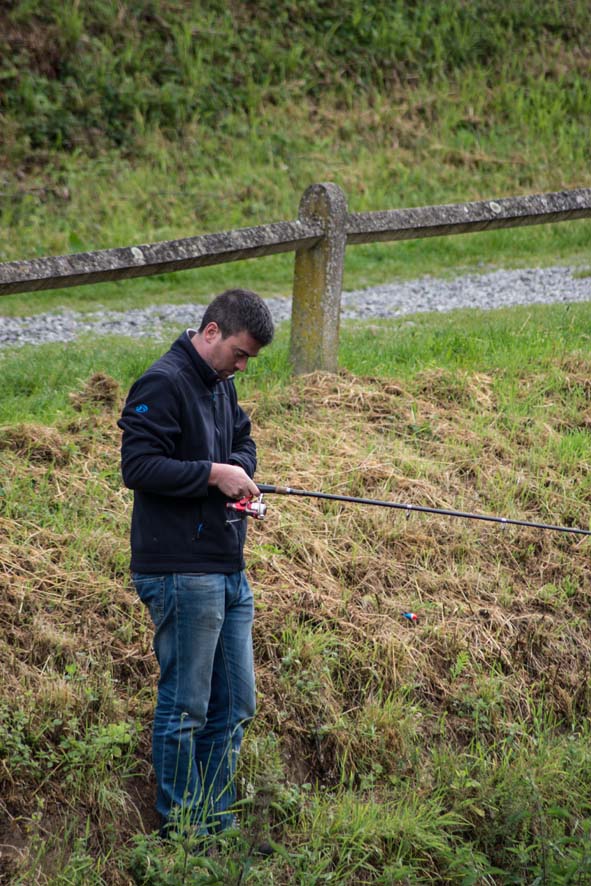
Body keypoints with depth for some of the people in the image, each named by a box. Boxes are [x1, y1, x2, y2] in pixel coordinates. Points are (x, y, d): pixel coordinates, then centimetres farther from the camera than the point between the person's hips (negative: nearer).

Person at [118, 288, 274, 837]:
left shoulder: (221, 385, 15)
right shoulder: (162, 384, -13)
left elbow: (244, 443, 25)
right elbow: (137, 466, -19)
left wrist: (239, 467, 2)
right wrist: (212, 474, -20)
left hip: (228, 572, 9)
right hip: (181, 573, -9)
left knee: (234, 705, 14)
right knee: (184, 707, -1)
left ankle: (215, 824, 24)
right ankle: (179, 831, 9)